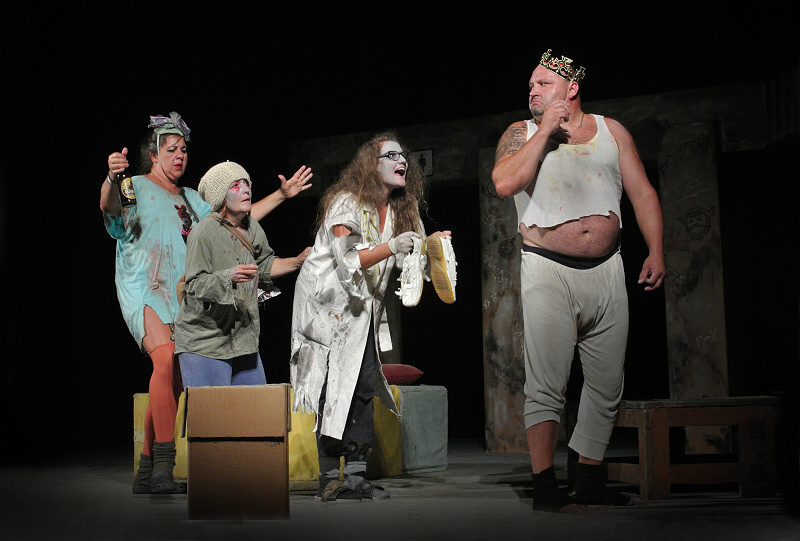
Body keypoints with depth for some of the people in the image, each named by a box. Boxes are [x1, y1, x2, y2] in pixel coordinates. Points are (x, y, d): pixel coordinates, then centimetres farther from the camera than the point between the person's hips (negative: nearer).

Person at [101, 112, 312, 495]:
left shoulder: (189, 198, 24)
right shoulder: (137, 186, 5)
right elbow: (109, 206, -16)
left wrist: (281, 195, 23)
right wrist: (112, 178, -39)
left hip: (180, 293, 7)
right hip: (144, 287, -7)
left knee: (174, 379, 0)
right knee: (166, 360, -28)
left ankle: (147, 473, 7)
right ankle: (164, 466, -31)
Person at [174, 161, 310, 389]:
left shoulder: (252, 228, 9)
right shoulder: (204, 232, -14)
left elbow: (265, 265, 25)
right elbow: (195, 285, -19)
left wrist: (298, 261, 15)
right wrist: (229, 276, -34)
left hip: (244, 341, 7)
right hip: (204, 342, -7)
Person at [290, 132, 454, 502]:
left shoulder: (400, 210, 7)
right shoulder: (346, 202, -14)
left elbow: (408, 261, 9)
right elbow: (347, 261, -23)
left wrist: (430, 244, -11)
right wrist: (391, 247, -35)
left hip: (360, 308, 7)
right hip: (326, 302, -7)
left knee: (365, 386, -3)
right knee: (333, 387, -10)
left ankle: (355, 476, 1)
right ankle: (329, 479, -7)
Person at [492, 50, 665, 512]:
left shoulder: (611, 130, 12)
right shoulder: (522, 134, 5)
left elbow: (642, 192, 12)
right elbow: (504, 183, -15)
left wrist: (656, 252, 3)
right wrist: (546, 129, -11)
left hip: (607, 271, 4)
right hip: (548, 271, -3)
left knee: (607, 384, 7)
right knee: (546, 387, -8)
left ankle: (589, 482, 19)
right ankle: (546, 488, -1)